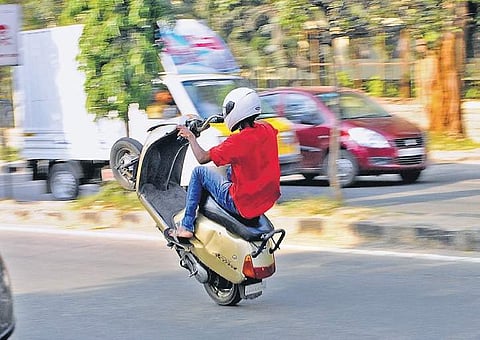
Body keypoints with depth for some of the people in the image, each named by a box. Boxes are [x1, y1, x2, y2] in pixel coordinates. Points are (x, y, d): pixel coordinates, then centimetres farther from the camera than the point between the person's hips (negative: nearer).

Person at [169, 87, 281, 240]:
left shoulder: (238, 141, -22)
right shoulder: (267, 129, -1)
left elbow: (202, 157, -15)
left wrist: (190, 136, 1)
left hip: (242, 203, -7)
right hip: (268, 200, 7)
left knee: (199, 172, 10)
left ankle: (186, 226, 12)